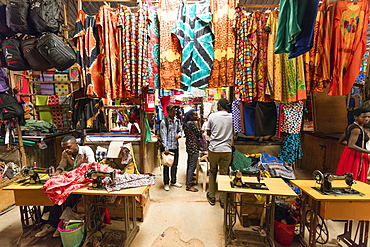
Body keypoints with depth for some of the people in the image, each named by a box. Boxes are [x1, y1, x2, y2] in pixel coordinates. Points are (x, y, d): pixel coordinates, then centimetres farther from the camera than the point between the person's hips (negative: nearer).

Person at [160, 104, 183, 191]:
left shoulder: (177, 121, 6)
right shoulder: (164, 122, -10)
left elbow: (180, 130, 17)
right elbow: (163, 136, -13)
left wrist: (179, 134, -8)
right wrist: (166, 148, -17)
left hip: (175, 146, 5)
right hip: (167, 147, -5)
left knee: (175, 165, 15)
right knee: (166, 165, 6)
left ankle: (174, 181, 32)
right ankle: (166, 183, 21)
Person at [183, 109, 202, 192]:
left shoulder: (186, 123, 11)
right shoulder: (192, 123, -18)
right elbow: (199, 134, -12)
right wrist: (198, 123, -3)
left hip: (189, 146, 10)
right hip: (194, 147, -10)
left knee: (189, 166, 18)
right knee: (192, 166, -3)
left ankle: (188, 181, 31)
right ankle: (189, 186, 5)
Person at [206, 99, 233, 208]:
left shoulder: (212, 116, -6)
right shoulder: (232, 117, -2)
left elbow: (208, 132, 3)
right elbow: (234, 133, 7)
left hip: (214, 149, -1)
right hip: (227, 149, 1)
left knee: (212, 172, 16)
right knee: (224, 173, 10)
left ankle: (212, 197, 26)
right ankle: (223, 200, 20)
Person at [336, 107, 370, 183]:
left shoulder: (350, 126, 9)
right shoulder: (356, 129, -18)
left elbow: (341, 141, 17)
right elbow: (351, 146, -27)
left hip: (350, 154, 9)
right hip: (356, 156, -9)